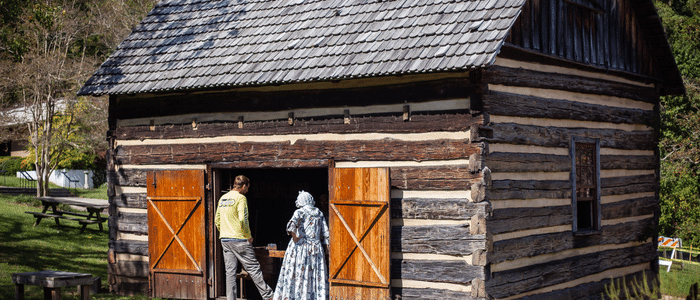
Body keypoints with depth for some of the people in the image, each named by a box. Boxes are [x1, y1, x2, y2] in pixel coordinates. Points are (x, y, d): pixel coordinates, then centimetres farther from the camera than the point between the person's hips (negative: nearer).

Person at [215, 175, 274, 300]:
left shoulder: (223, 198, 13)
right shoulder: (240, 198, -11)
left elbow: (217, 220, 17)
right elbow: (243, 220, -19)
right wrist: (249, 236, -8)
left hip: (225, 240, 7)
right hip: (239, 240, -7)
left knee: (230, 271, 7)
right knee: (253, 268, -1)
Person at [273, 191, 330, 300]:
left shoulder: (300, 212, -3)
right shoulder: (319, 213, 11)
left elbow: (292, 224, -23)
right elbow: (325, 233, 11)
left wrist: (294, 237, -12)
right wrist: (327, 249, 14)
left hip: (301, 246, -4)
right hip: (316, 248, 4)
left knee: (297, 273, -2)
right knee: (316, 274, 4)